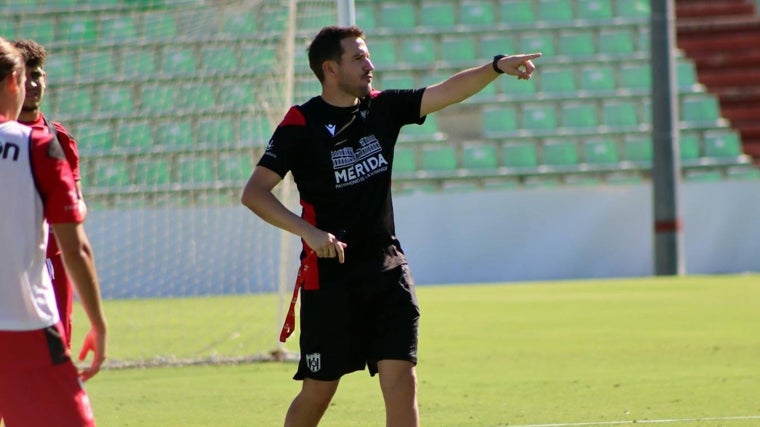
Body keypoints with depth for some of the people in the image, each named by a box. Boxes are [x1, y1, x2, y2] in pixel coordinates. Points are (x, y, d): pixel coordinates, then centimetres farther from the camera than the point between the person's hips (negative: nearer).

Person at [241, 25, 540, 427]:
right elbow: (254, 192, -14)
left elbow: (446, 92, -2)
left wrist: (496, 66, -18)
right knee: (318, 392, 4)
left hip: (387, 270, 4)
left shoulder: (381, 108, 6)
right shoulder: (301, 123, -9)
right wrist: (307, 230, -26)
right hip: (328, 276, -4)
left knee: (401, 381, -7)